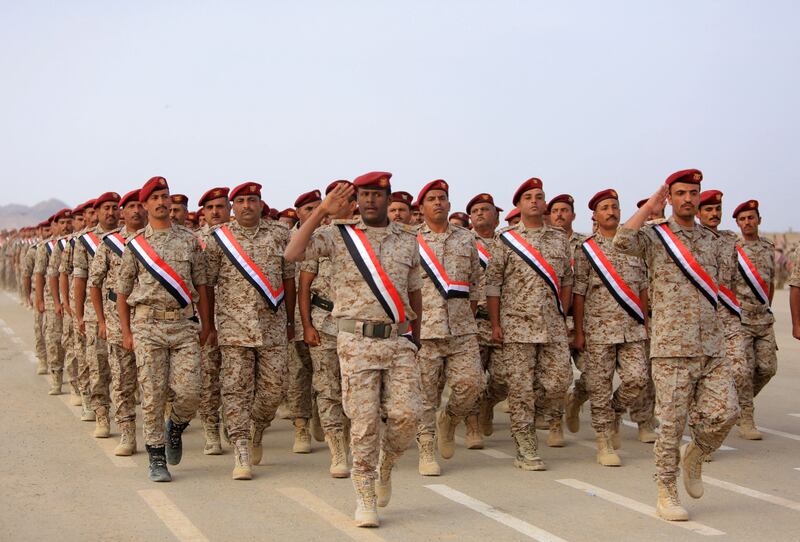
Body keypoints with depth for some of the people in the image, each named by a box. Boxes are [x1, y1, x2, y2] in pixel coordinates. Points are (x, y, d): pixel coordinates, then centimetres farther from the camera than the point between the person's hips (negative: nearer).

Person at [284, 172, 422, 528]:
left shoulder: (408, 239, 12)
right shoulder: (338, 236, 3)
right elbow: (292, 255, -11)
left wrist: (416, 338, 21)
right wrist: (321, 212, -10)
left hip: (399, 341, 2)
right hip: (357, 341, -2)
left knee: (406, 414, -7)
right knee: (364, 421, -2)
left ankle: (385, 468, 23)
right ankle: (365, 497, 11)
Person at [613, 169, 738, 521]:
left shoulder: (710, 240, 15)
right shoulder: (654, 236, -1)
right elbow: (622, 241, -22)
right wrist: (649, 208, -11)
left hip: (712, 345, 5)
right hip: (672, 346, -5)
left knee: (725, 412, -4)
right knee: (672, 422, -2)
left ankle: (694, 455, 25)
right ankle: (666, 494, 10)